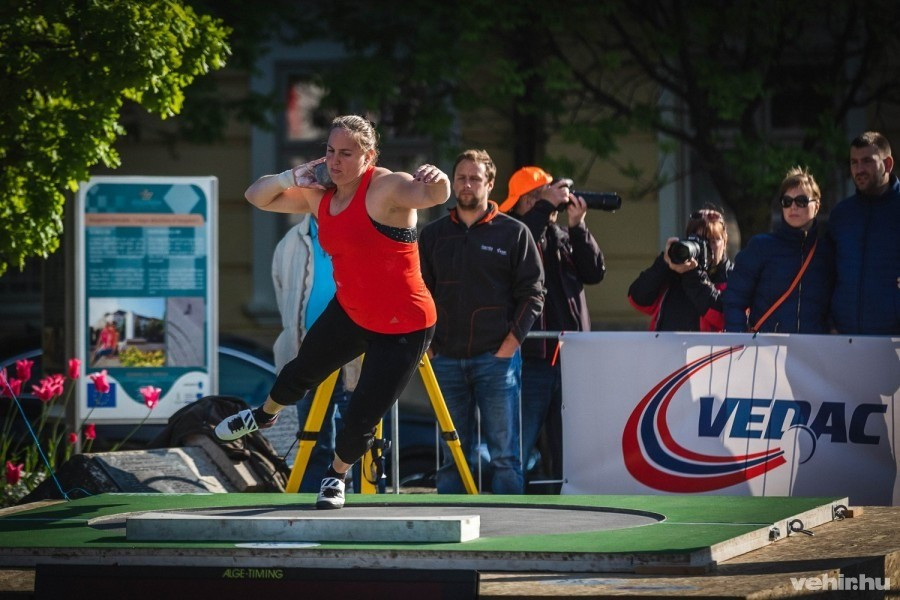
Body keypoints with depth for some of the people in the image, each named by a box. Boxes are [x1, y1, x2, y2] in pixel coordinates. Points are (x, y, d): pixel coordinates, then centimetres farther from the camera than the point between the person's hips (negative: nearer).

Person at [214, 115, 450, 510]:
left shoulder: (386, 188, -24)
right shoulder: (319, 199, 0)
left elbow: (434, 196, -43)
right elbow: (257, 196, 9)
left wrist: (435, 181, -68)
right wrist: (289, 178, -12)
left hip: (403, 329, -7)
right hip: (349, 312, 8)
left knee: (361, 419, -4)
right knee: (302, 371, 29)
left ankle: (337, 476, 29)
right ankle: (264, 415, 63)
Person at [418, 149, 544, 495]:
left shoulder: (513, 233, 3)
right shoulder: (433, 235, 12)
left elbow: (532, 294, 0)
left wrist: (510, 344, -8)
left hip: (496, 359, -3)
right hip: (446, 360, 3)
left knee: (504, 454, -3)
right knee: (453, 455, 5)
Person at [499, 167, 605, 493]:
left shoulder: (563, 237, 19)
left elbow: (595, 272, 9)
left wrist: (577, 226, 0)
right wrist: (546, 207, -15)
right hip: (529, 359, -6)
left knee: (567, 453, 8)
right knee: (516, 451, -8)